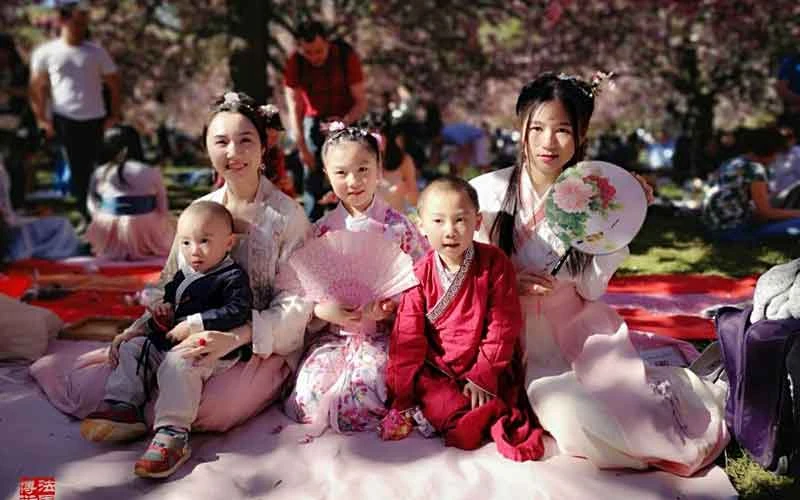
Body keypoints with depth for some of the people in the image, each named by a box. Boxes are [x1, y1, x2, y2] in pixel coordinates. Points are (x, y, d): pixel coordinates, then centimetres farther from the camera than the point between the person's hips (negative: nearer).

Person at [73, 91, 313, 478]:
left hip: (265, 346, -5)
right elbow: (170, 283, 13)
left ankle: (172, 433, -10)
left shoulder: (286, 214, -10)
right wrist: (140, 327, -3)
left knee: (180, 361, -27)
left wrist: (237, 337, -25)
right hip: (202, 335, 5)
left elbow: (297, 302, -14)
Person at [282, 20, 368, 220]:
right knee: (313, 176, -6)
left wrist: (344, 123, -38)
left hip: (346, 119, -1)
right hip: (315, 119, 1)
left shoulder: (347, 56, -21)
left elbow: (361, 102, -18)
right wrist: (302, 149, -22)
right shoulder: (294, 64, -17)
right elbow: (294, 109, -16)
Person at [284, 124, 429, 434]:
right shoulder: (322, 230, 5)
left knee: (366, 382, -29)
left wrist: (393, 307, -17)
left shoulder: (397, 226, -1)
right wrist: (324, 309, -15)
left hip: (383, 331, -2)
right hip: (333, 331, 2)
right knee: (311, 387, -22)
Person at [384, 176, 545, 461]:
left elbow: (503, 325, -7)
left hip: (488, 366, -1)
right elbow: (408, 337, -2)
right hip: (437, 371, 1)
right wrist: (402, 395, -7)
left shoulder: (494, 263, -8)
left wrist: (484, 375, -13)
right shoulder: (421, 274, -3)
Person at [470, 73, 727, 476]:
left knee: (631, 401, -20)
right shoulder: (488, 191, -9)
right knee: (570, 412, -26)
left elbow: (590, 289, -3)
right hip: (518, 335, -2)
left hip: (576, 329, 2)